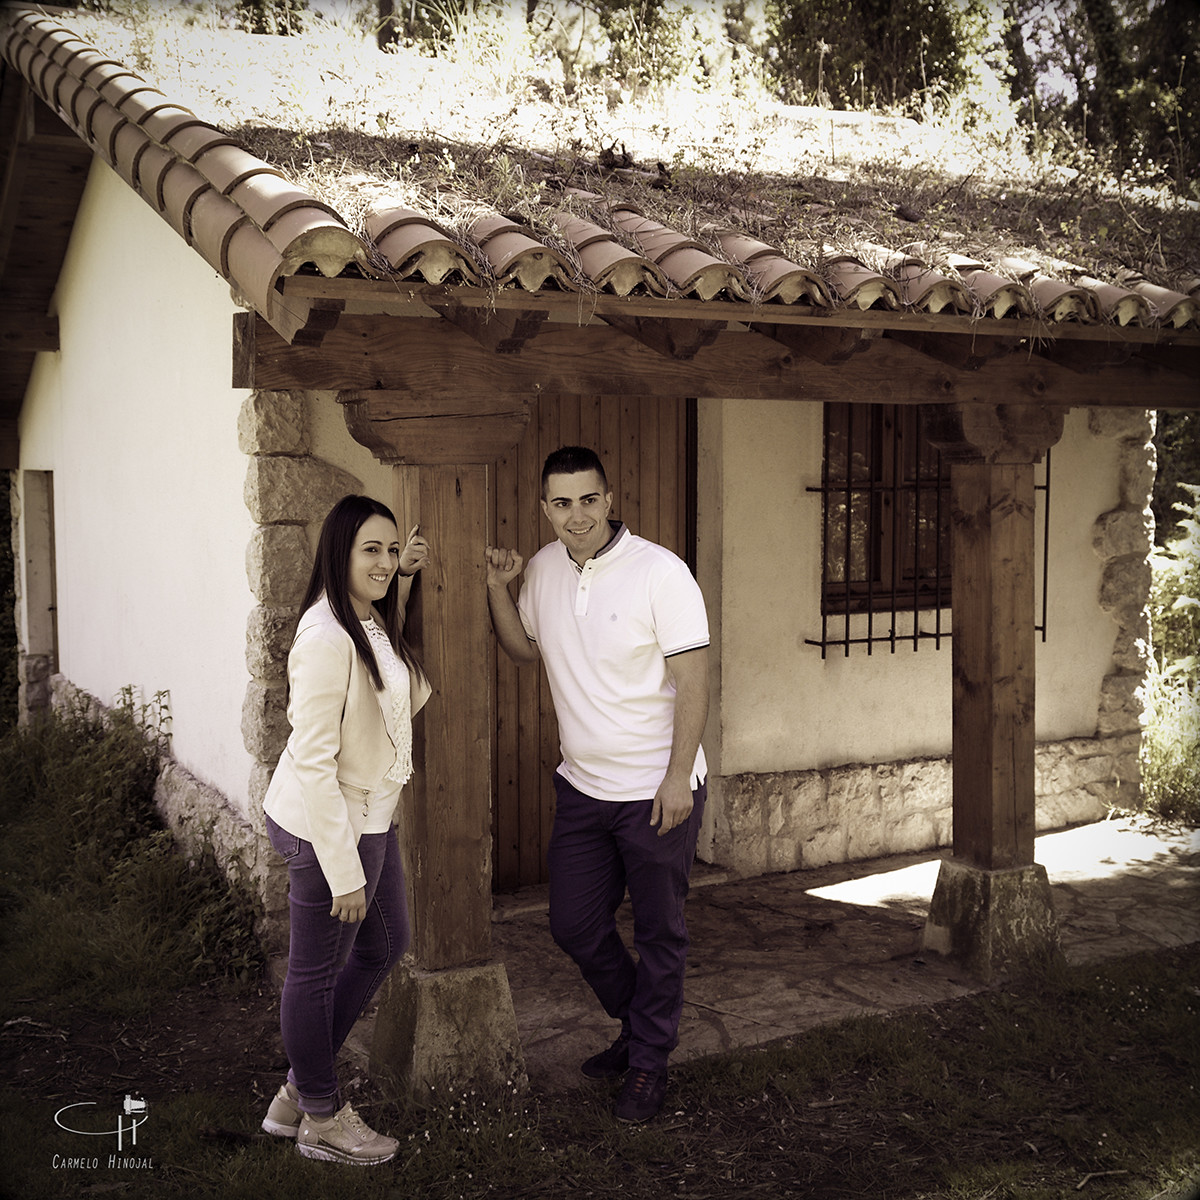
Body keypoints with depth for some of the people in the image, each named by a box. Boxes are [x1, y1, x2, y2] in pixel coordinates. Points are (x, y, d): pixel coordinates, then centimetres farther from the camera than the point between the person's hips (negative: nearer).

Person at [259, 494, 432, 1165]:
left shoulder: (373, 623, 4)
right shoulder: (326, 637, -24)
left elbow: (402, 695, 30)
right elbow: (314, 763, -24)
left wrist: (405, 577, 17)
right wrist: (343, 871, -22)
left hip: (372, 817, 10)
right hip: (329, 827, -10)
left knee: (384, 947, 22)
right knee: (317, 972, 9)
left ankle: (299, 1091, 36)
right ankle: (321, 1118, 29)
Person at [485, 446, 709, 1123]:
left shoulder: (660, 572, -17)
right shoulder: (544, 569, 3)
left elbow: (692, 681, -16)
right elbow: (525, 649, 18)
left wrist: (678, 776, -19)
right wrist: (498, 588, 2)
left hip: (656, 791, -6)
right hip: (582, 787, 6)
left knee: (659, 933, 8)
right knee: (575, 925, 14)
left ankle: (649, 1062, 27)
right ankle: (641, 1026, 38)